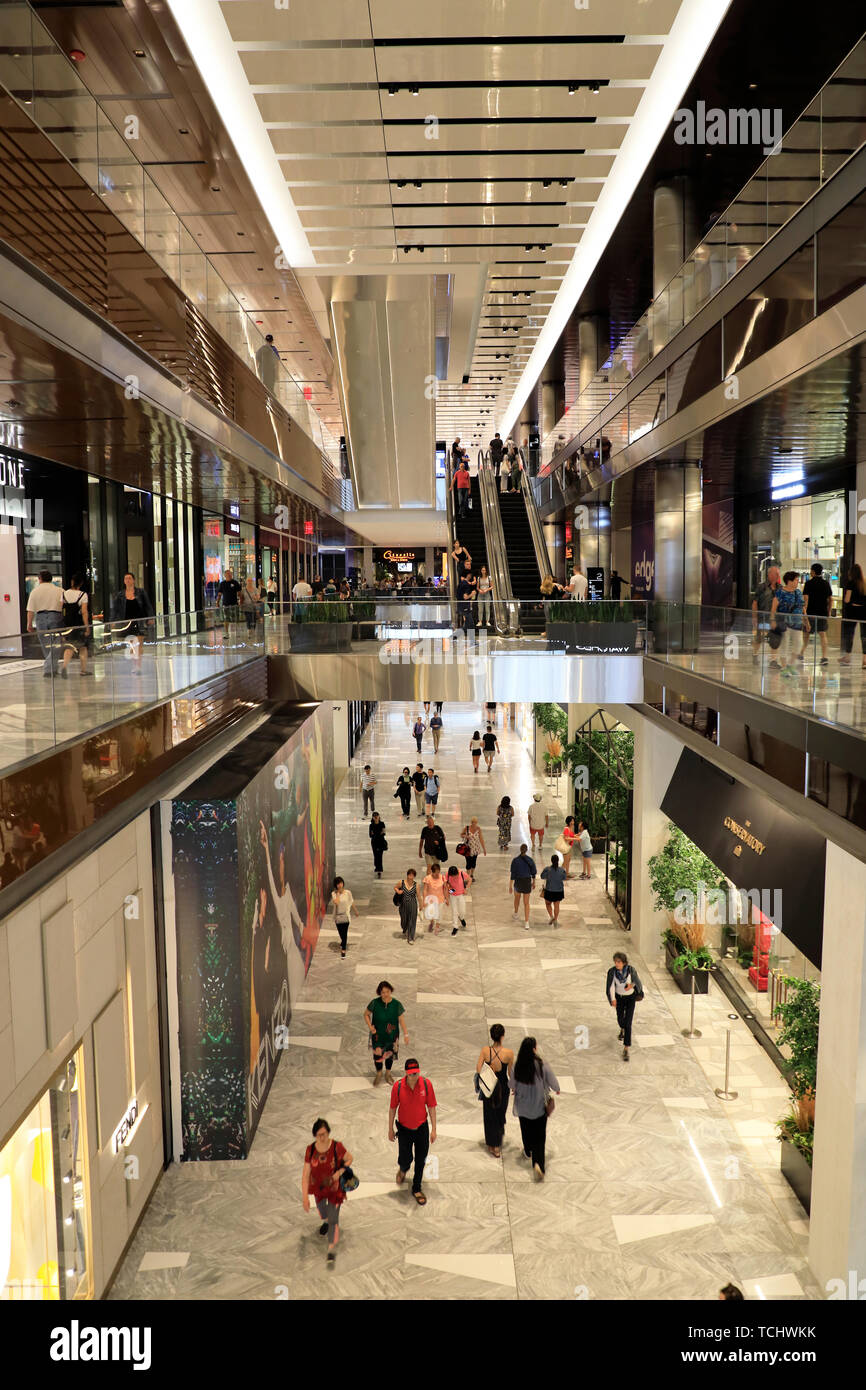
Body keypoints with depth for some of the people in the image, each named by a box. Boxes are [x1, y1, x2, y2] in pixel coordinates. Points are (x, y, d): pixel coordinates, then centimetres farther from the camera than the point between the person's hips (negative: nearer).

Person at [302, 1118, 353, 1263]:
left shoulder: (337, 1147, -27)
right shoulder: (310, 1150, -23)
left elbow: (349, 1159, -7)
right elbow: (305, 1175, -19)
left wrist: (340, 1172, -23)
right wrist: (305, 1196, -23)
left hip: (334, 1188, -3)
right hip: (318, 1187, 3)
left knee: (333, 1219, 1)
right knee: (321, 1208, 31)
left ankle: (332, 1247, 24)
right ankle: (325, 1221, 66)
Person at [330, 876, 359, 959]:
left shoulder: (347, 893, -10)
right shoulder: (334, 894, -11)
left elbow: (352, 903, 5)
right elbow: (336, 902, -29)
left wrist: (356, 911, 16)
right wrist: (338, 893, -22)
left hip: (345, 916, -1)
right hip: (337, 916, 1)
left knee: (344, 933, -5)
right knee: (340, 933, 18)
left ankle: (343, 951, 4)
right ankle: (344, 942, 50)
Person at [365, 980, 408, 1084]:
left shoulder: (397, 1004, -16)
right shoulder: (375, 1003, -17)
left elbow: (401, 1019, -6)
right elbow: (366, 1014, -2)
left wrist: (406, 1034, -4)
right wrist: (370, 1027, -15)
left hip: (391, 1034, 1)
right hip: (377, 1034, -1)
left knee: (390, 1054, 16)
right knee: (377, 1054, 4)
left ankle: (388, 1073, 44)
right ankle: (378, 1073, 34)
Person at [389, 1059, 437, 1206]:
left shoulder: (426, 1084, -17)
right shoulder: (397, 1086, -18)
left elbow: (431, 1107, -6)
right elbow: (393, 1108, -5)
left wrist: (433, 1129, -4)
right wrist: (390, 1129, 2)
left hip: (422, 1128, 1)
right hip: (404, 1129, -1)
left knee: (420, 1161, 11)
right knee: (405, 1159, 3)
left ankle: (416, 1189, 34)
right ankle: (403, 1170, 41)